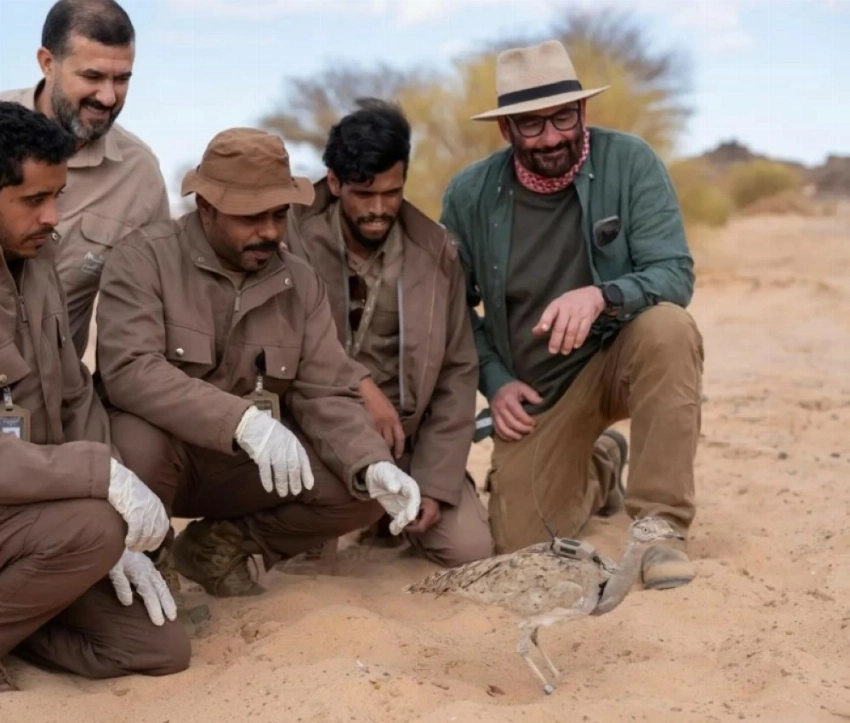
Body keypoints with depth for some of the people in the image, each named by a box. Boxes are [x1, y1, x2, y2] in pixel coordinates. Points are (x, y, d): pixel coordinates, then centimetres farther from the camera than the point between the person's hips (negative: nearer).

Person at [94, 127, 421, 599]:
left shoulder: (301, 283, 1)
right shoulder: (145, 259, -14)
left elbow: (328, 395, -5)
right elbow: (128, 369, -30)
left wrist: (374, 466, -27)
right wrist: (244, 420, -41)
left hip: (245, 464, 4)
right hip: (158, 451, -4)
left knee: (362, 491, -15)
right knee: (140, 444, -39)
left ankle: (220, 544, 6)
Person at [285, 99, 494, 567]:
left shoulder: (435, 251, -3)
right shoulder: (294, 236, -9)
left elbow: (457, 372, -2)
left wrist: (434, 484, -8)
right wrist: (358, 384, -27)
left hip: (405, 436, 2)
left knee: (469, 547, -14)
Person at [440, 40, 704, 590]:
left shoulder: (631, 163, -14)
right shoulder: (469, 194, -8)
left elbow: (675, 275, -20)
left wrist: (601, 296, -39)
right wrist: (494, 382, -7)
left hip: (619, 357, -2)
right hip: (532, 392, 3)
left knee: (668, 327, -36)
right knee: (526, 546, -2)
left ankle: (659, 522, -25)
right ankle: (594, 474, 34)